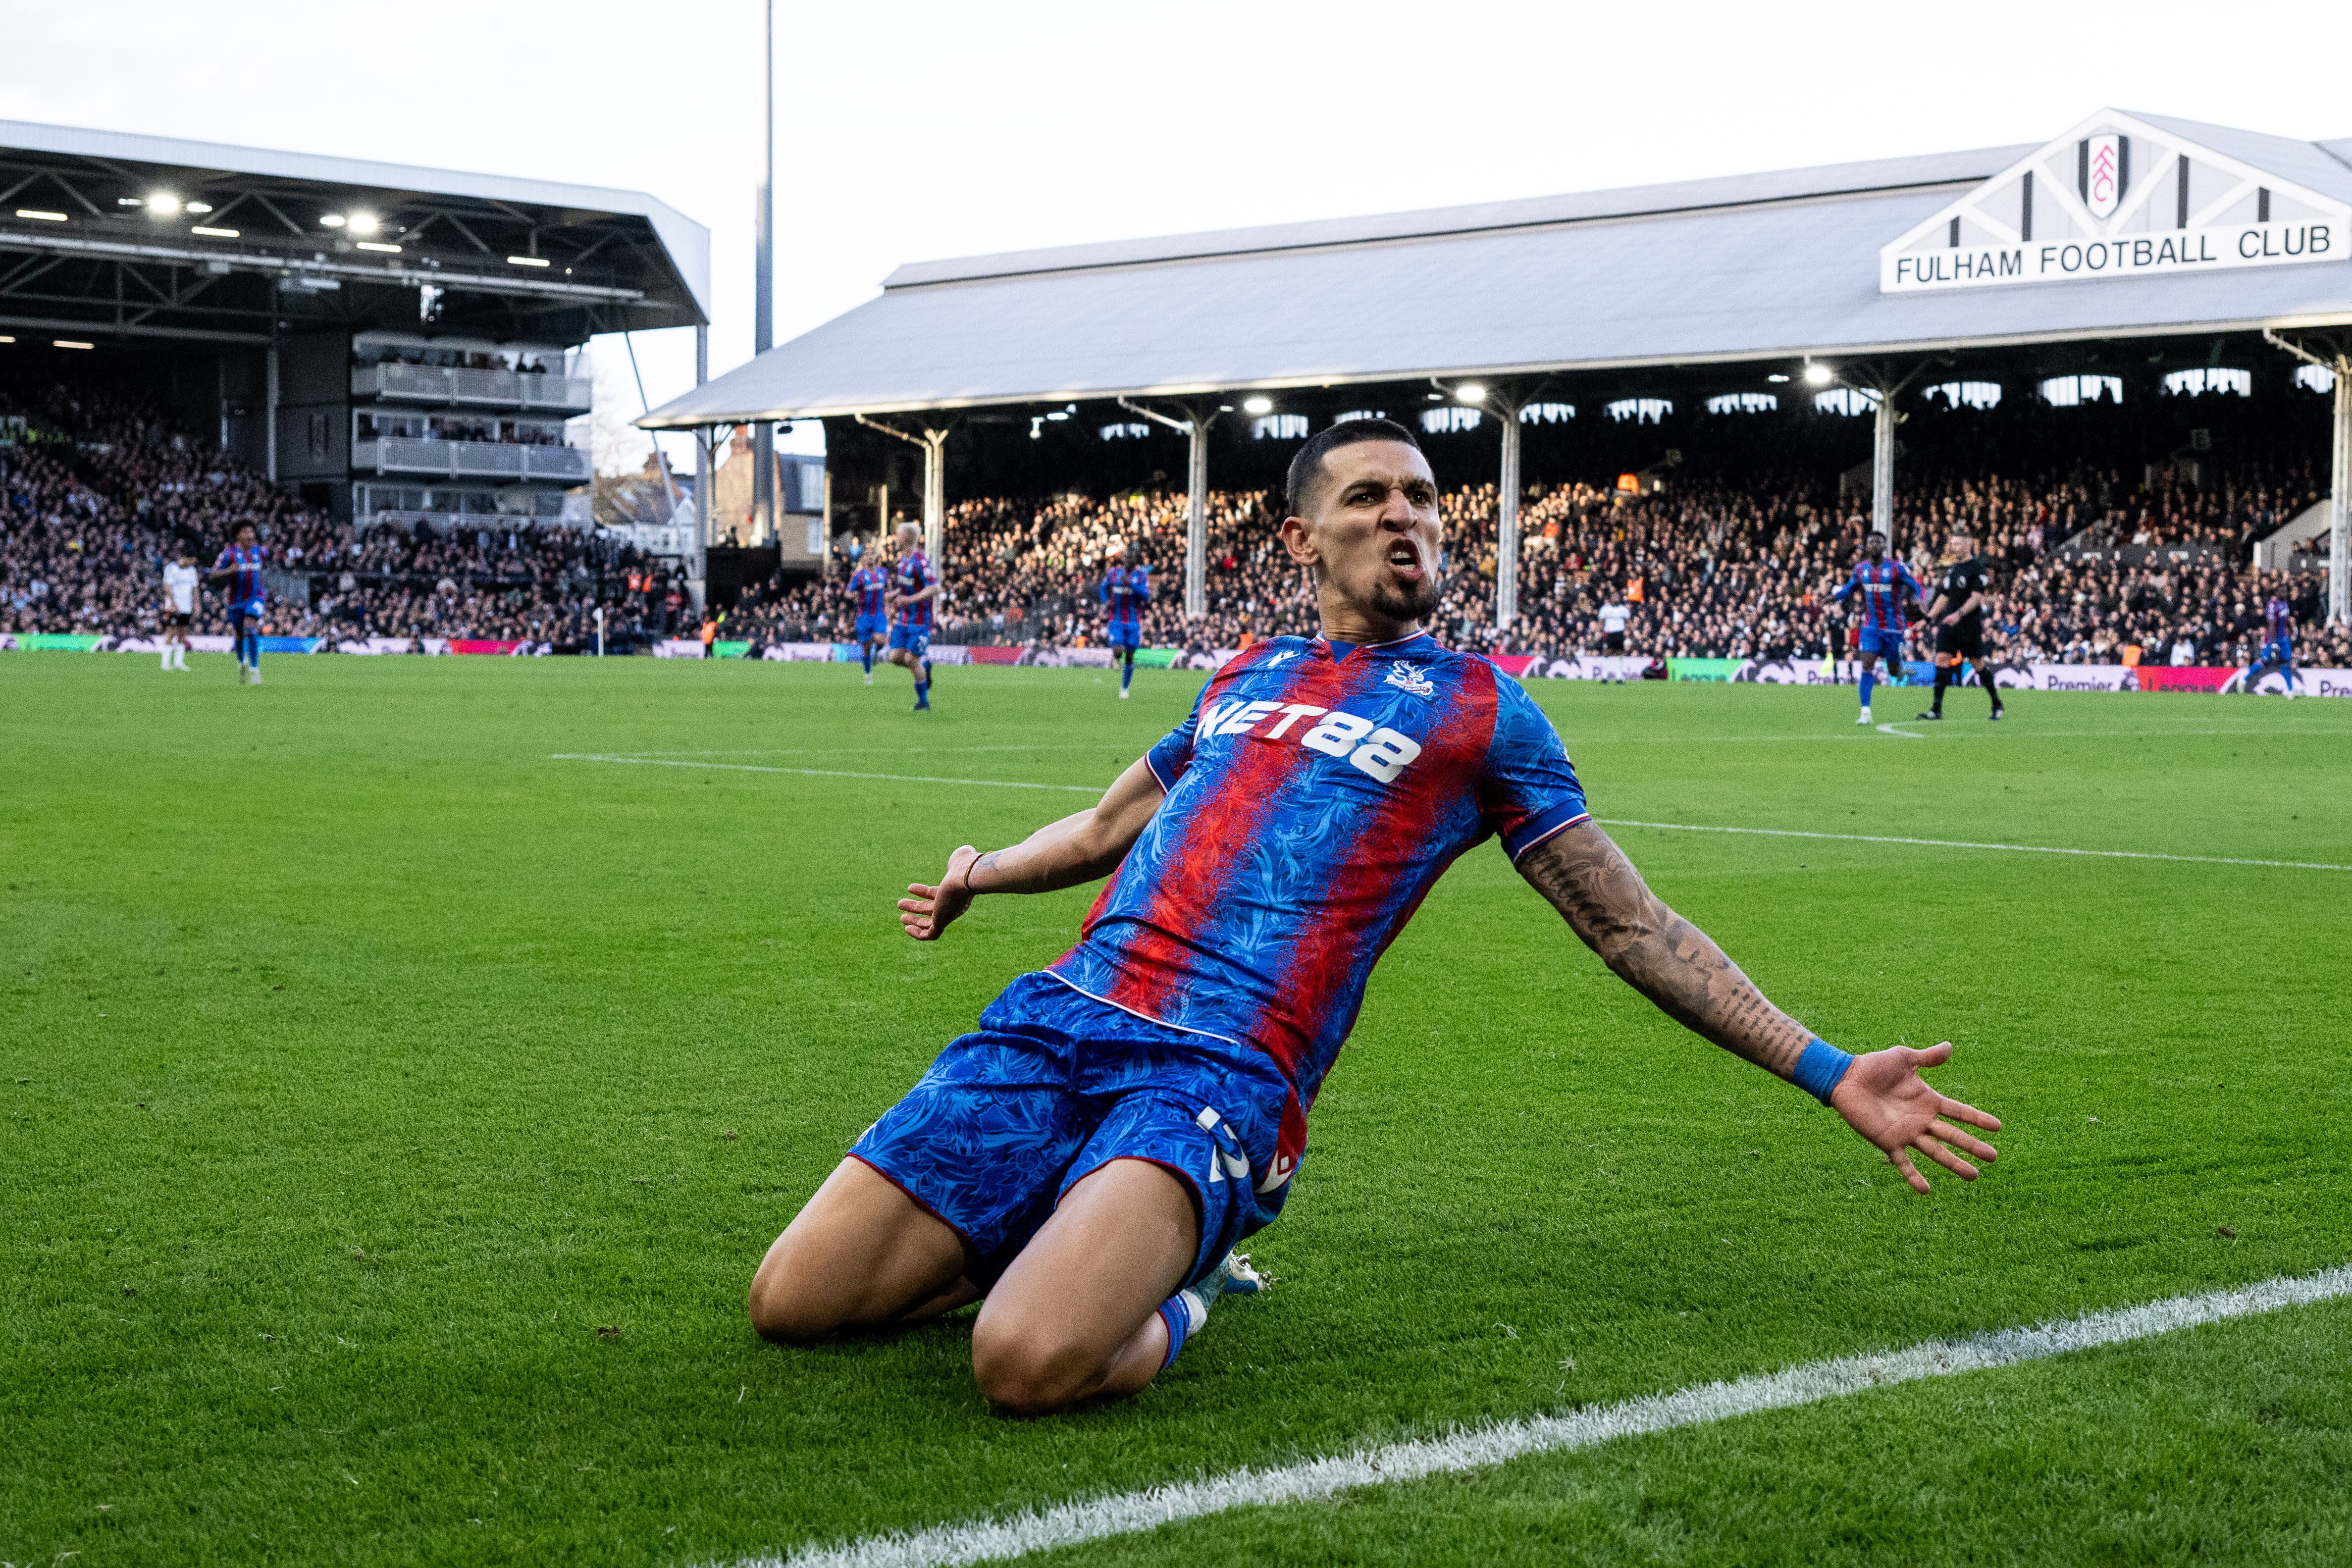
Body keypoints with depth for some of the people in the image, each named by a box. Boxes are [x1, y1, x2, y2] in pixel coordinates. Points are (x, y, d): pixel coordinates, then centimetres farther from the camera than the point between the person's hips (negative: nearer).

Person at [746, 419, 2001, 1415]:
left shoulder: (1477, 709, 10)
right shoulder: (1244, 676, 22)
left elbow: (1635, 929, 11)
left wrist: (1828, 1074, 7)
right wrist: (985, 872, 55)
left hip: (1219, 1075, -5)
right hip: (1061, 1017, 5)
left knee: (1029, 1363, -32)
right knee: (791, 1304, -6)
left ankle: (1165, 1303, 3)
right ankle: (1089, 1242, 14)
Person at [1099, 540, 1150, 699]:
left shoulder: (1142, 575, -3)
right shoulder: (1113, 573, 2)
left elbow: (1146, 597, -15)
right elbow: (1103, 589, 18)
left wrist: (1131, 584, -25)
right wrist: (1105, 602, -1)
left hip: (1134, 623, 0)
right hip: (1116, 620, 0)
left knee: (1130, 657, 4)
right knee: (1118, 651, -18)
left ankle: (1125, 688, 20)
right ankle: (1116, 657, 20)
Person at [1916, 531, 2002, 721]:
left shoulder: (1977, 567, -8)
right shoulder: (1952, 569, 14)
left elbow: (1976, 597, -16)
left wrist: (1959, 614, -26)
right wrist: (1930, 617, 14)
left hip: (1970, 624, -6)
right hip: (1948, 622, 6)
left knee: (1978, 663, 1)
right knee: (1942, 659, -5)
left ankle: (1997, 704, 19)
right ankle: (1936, 709, -7)